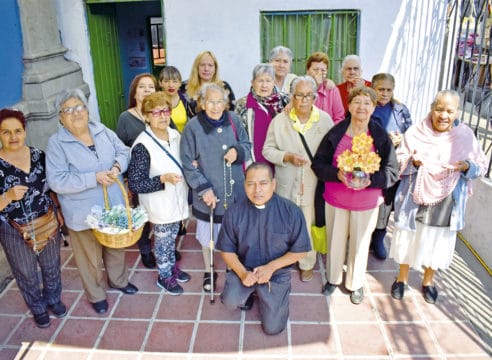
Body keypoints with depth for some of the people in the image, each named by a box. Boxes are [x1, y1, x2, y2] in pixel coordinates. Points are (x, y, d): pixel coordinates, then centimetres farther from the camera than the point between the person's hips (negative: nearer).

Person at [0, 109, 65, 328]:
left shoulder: (38, 155, -6)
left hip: (48, 223, 3)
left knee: (52, 266, 22)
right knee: (27, 275, 17)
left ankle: (53, 298, 49)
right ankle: (38, 308, 43)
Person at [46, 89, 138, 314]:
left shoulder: (102, 131, 0)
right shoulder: (57, 143, -15)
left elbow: (123, 152, 4)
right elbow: (57, 181, -22)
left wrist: (117, 166, -19)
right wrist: (95, 178, -27)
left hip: (114, 207, 5)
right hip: (84, 214, -4)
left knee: (116, 248, 25)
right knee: (91, 258, 14)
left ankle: (119, 280, 50)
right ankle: (96, 295, 38)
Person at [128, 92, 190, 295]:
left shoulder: (175, 135, -2)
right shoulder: (142, 145, -23)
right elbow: (135, 184, -23)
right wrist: (163, 179, -31)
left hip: (176, 199, 6)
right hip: (160, 204, -6)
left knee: (172, 237, 24)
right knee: (163, 240, 14)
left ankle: (172, 267, 47)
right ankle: (165, 277, 36)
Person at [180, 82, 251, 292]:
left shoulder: (233, 120, -4)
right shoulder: (193, 127, -13)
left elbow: (247, 145, 8)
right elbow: (188, 164, -10)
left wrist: (238, 151, -15)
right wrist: (204, 188, -15)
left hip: (234, 190, 3)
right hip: (208, 192, -2)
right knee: (207, 233, 15)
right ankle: (208, 271, 39)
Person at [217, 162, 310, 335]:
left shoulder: (291, 211, -17)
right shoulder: (234, 213, -14)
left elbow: (300, 250, -9)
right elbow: (227, 249, -4)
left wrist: (271, 267, -19)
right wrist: (242, 273, -20)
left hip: (277, 273, 0)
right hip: (244, 269, 1)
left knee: (272, 328, -1)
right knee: (231, 301, -26)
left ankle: (263, 293, 29)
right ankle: (249, 292, 11)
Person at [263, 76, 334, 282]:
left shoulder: (325, 119, -1)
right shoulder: (279, 120, -1)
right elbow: (267, 150, 1)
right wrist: (287, 157, -14)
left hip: (314, 185, 0)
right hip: (286, 185, 1)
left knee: (309, 225, 6)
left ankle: (307, 263, 29)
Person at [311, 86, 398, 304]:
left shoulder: (381, 137, -8)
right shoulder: (335, 133, -8)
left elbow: (392, 172, -6)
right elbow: (318, 163, -4)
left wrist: (371, 180, -24)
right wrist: (337, 174, -22)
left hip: (367, 201, 0)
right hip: (336, 199, 0)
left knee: (360, 243, 14)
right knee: (335, 241, 15)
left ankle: (355, 284, 37)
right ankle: (333, 278, 40)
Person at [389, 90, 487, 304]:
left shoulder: (466, 135, -3)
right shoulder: (416, 132, -6)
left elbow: (482, 166, 2)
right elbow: (398, 162, -4)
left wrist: (467, 166, -20)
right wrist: (412, 161, -25)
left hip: (446, 204, 1)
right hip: (416, 199, -1)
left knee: (438, 242, 15)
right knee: (409, 238, 13)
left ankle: (428, 280, 40)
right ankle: (402, 277, 37)